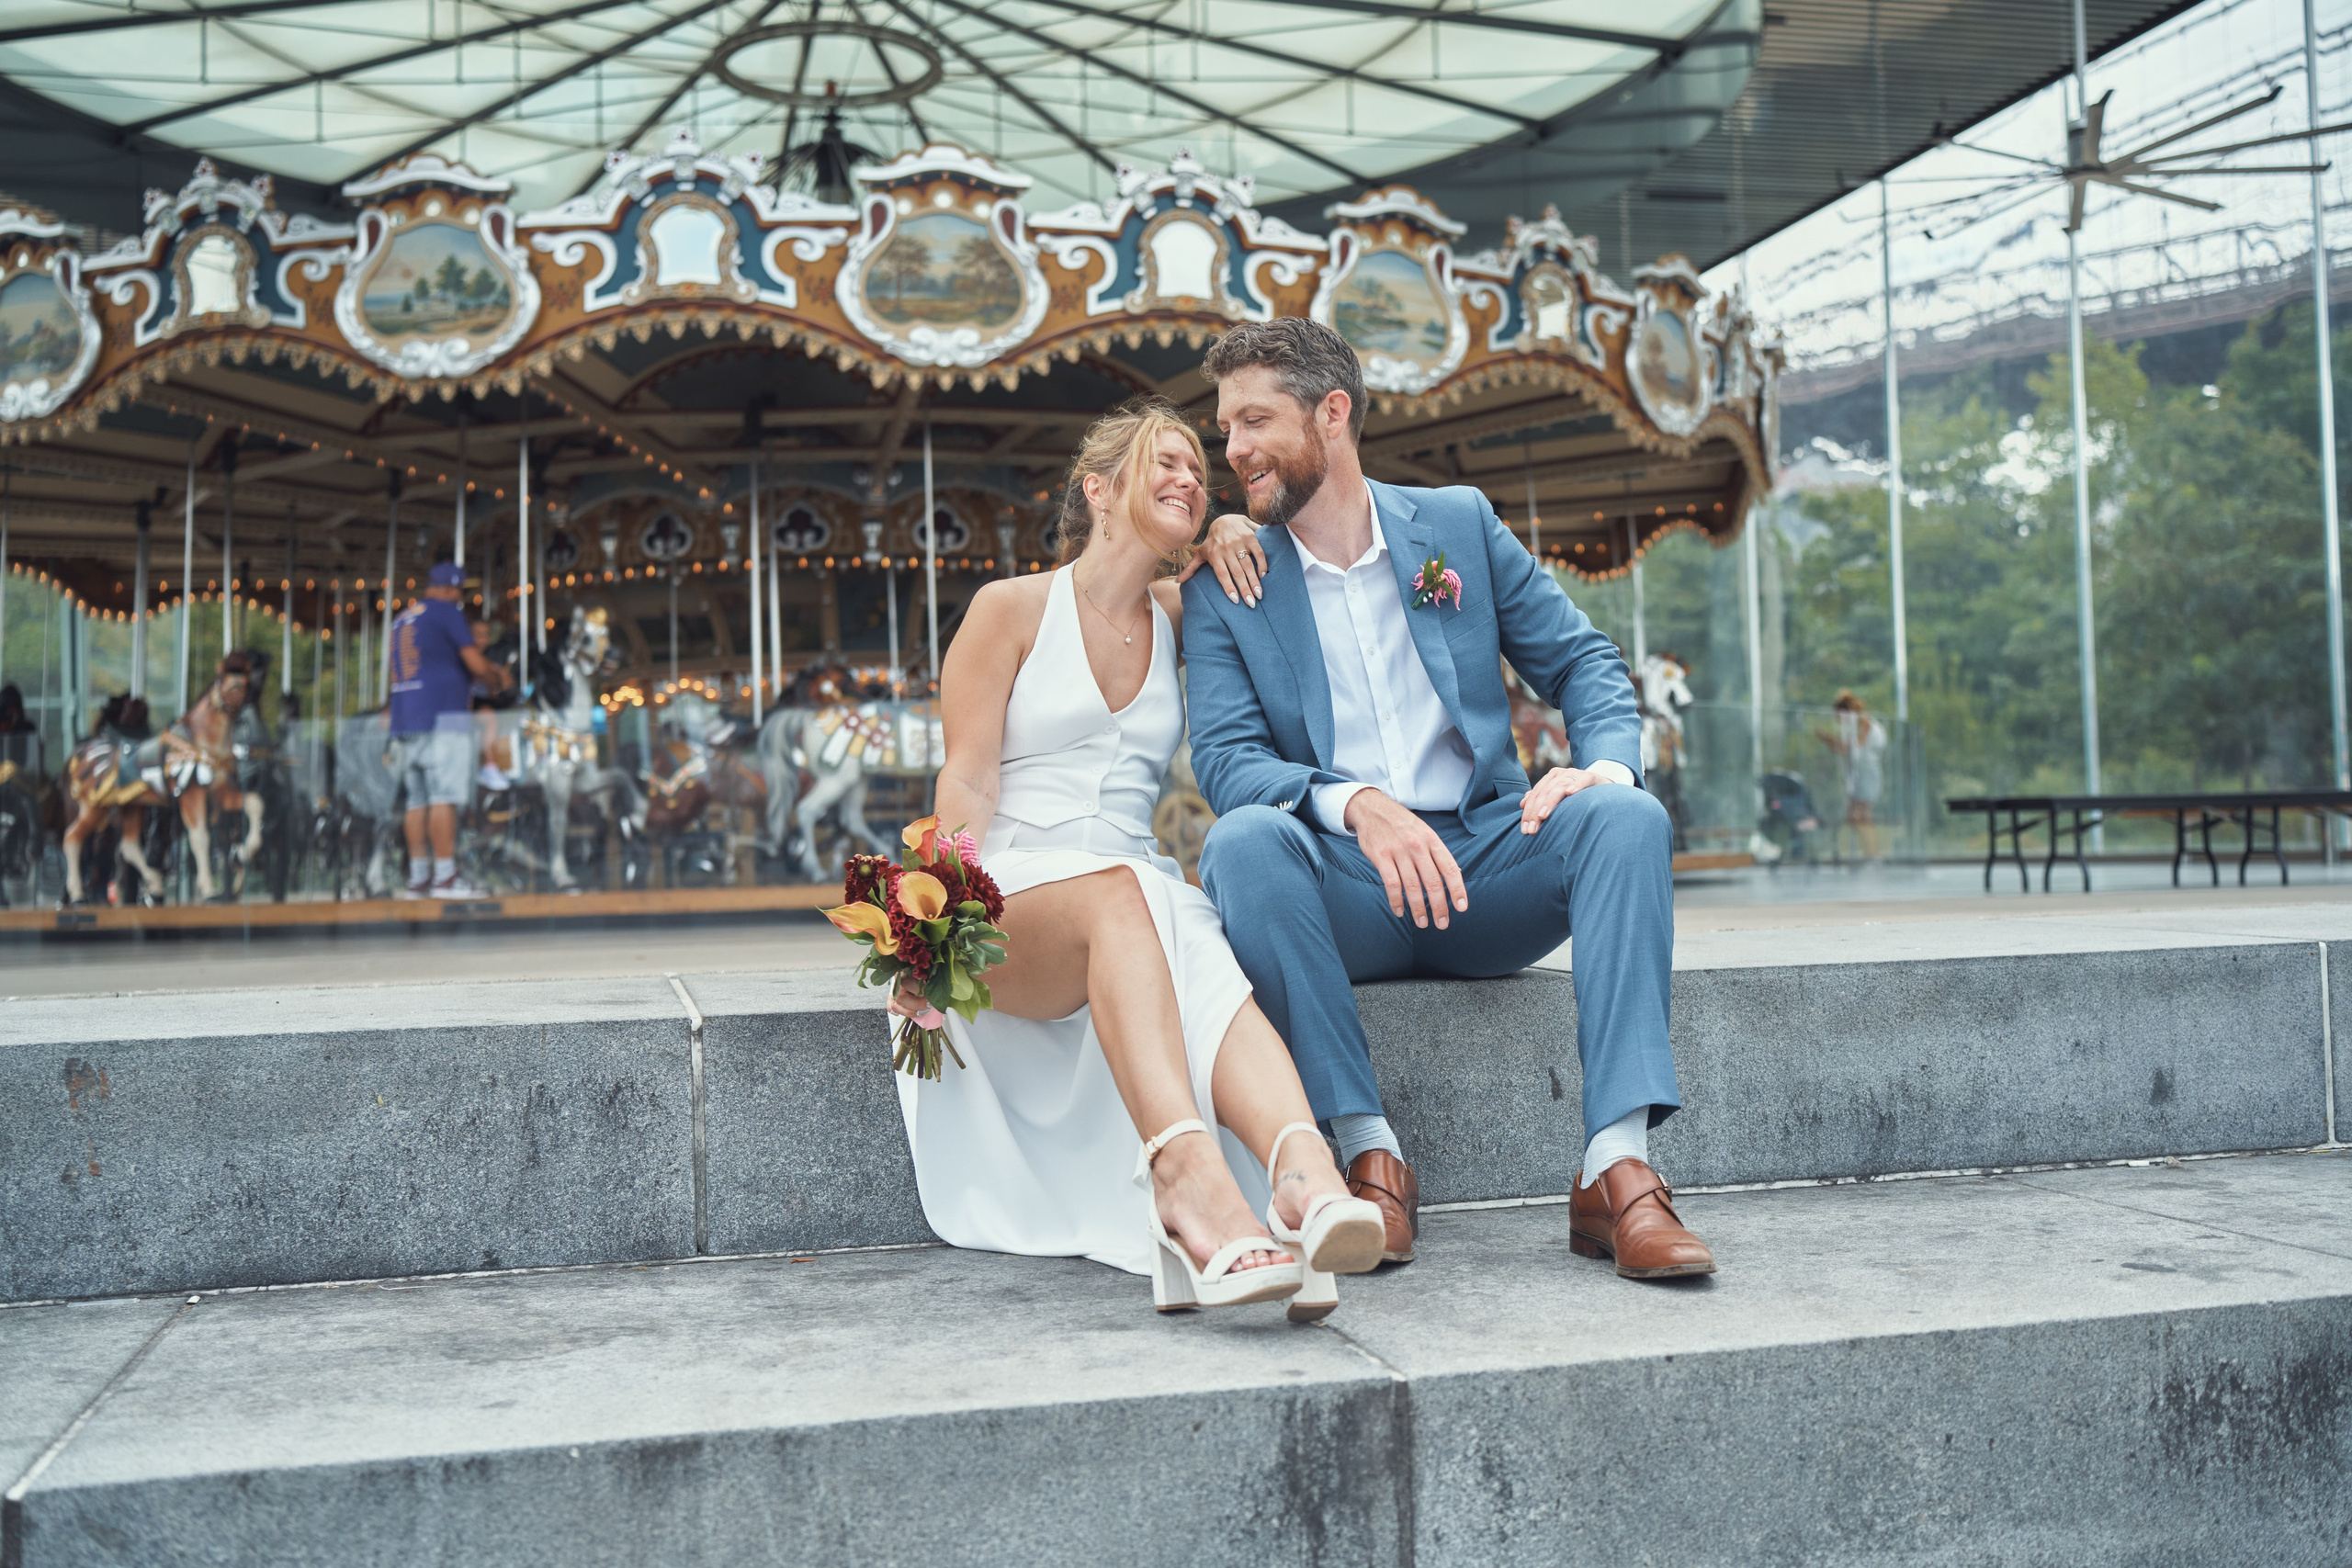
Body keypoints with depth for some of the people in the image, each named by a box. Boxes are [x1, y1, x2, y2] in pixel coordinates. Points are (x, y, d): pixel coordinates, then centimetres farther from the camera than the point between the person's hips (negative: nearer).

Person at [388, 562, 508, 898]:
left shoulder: (402, 618, 22)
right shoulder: (446, 612, -2)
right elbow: (476, 663, -8)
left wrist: (485, 671, 28)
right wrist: (495, 680, 12)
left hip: (405, 719, 8)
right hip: (443, 716, -8)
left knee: (418, 800, 6)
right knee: (444, 796, -10)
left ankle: (418, 877, 5)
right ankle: (444, 876, -14)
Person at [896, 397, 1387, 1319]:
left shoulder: (1179, 620, 20)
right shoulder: (1011, 608, 6)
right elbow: (967, 783, -4)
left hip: (1137, 896, 4)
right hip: (1012, 898, -3)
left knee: (1201, 961, -34)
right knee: (1115, 895, -39)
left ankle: (1304, 1174, -62)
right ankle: (1188, 1168, -63)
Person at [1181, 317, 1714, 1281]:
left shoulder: (1459, 524, 10)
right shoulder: (1226, 585, 6)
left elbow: (1583, 662, 10)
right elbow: (1223, 759, -6)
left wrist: (1604, 762, -14)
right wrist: (1357, 804, -25)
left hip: (1484, 867, 1)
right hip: (1343, 893, -1)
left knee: (1625, 818, -26)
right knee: (1243, 841, -32)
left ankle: (1618, 1170, -32)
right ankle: (1370, 1155, -28)